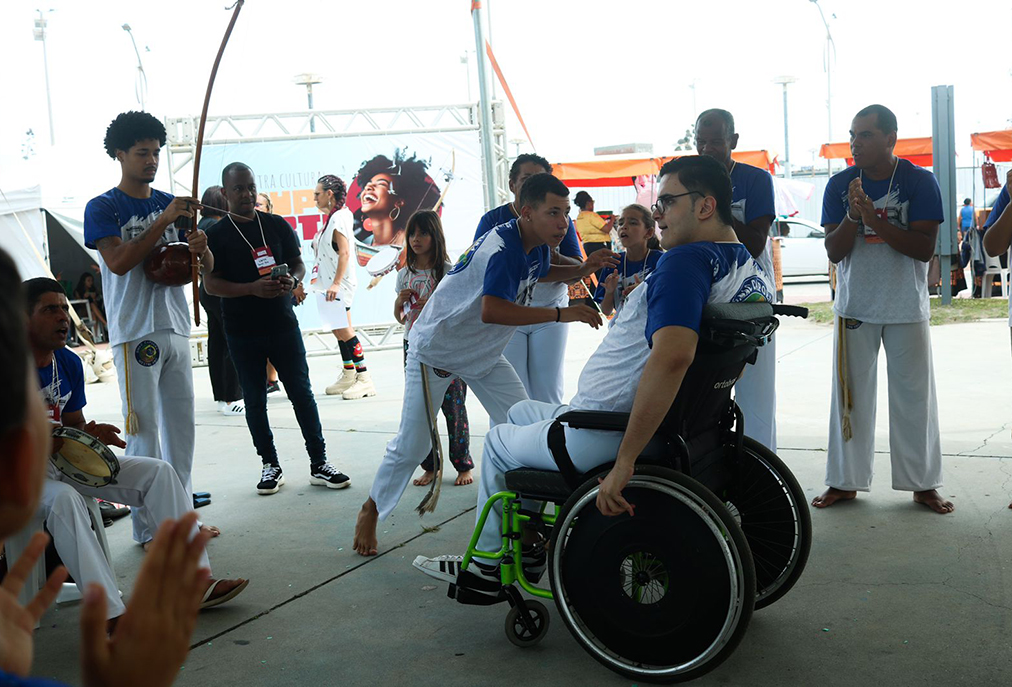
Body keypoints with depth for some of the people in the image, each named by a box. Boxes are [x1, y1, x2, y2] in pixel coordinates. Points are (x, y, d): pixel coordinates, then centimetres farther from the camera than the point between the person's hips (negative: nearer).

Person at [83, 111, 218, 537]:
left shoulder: (171, 203, 14)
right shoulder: (102, 208, -2)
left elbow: (206, 267, 12)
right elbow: (118, 262, -18)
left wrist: (200, 248, -11)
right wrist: (164, 220, -20)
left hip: (176, 329, 6)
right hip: (134, 334, -6)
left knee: (182, 426, 9)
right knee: (144, 431, -3)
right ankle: (147, 527, 5)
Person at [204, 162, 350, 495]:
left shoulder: (278, 225, 6)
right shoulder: (216, 235, -2)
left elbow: (298, 263, 11)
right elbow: (211, 283, -7)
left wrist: (291, 280, -12)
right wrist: (253, 288, -22)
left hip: (283, 324, 1)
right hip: (242, 333, -1)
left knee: (302, 393, 2)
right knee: (254, 400, 7)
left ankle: (319, 464, 9)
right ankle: (270, 466, 19)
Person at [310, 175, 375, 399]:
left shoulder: (340, 218, -14)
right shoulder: (332, 218, 15)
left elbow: (344, 253, -22)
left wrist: (336, 283, -28)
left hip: (338, 285, -10)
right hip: (327, 284, 10)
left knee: (344, 330, -11)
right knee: (338, 330, 15)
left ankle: (364, 379, -9)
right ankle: (348, 376, 24)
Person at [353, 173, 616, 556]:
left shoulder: (536, 245, -4)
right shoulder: (501, 248, -33)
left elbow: (540, 272, 22)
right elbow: (491, 311, -48)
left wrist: (581, 270, 3)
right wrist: (560, 314, -46)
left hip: (483, 353, 8)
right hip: (436, 349, -8)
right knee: (412, 445, -2)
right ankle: (372, 509, 21)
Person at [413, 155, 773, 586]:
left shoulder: (685, 260, -27)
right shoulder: (755, 272, 4)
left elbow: (672, 356, -43)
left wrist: (624, 461, -38)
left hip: (605, 439, -9)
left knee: (498, 441, 18)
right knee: (520, 412, 28)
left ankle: (489, 563, 35)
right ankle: (526, 547, 35)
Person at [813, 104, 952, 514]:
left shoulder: (920, 182, -5)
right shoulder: (839, 185, 0)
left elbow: (925, 248, -13)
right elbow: (834, 252, -4)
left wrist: (873, 218, -23)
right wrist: (853, 215, -22)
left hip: (907, 309, -1)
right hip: (854, 307, 2)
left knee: (914, 394, 4)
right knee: (851, 394, 6)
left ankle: (923, 484, 16)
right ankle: (845, 482, 16)